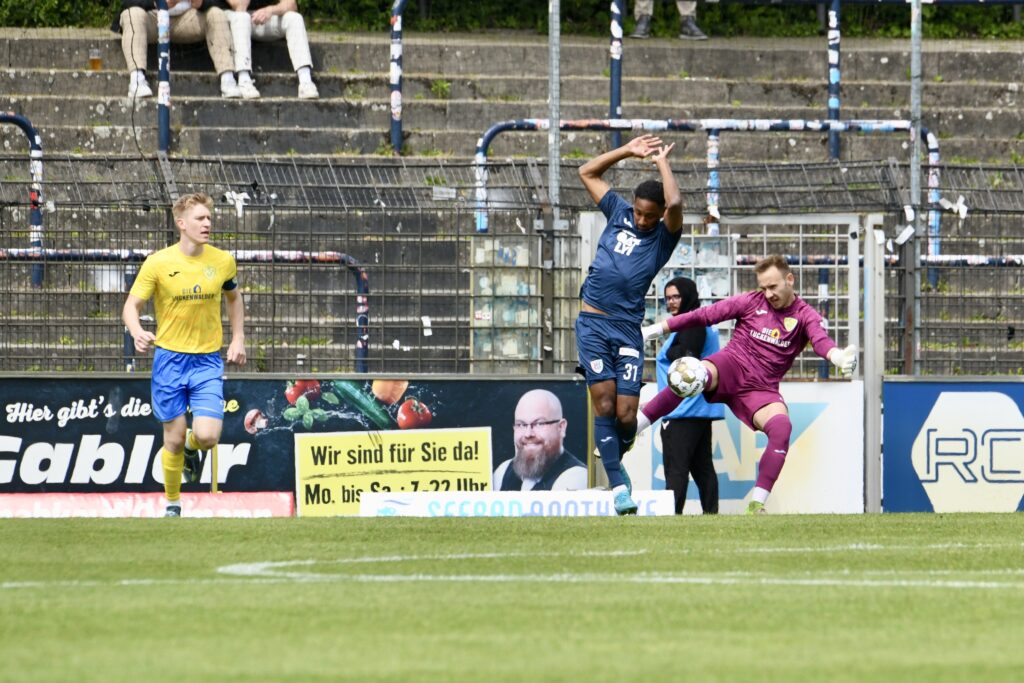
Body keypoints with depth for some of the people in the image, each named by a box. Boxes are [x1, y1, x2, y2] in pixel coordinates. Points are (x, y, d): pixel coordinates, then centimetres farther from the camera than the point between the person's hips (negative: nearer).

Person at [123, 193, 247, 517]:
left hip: (208, 360, 1)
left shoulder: (223, 261, 0)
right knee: (174, 439, 2)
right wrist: (138, 332, -28)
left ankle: (192, 448, 24)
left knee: (207, 436, -14)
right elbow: (132, 305, -6)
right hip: (170, 358, -1)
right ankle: (172, 503, 22)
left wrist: (238, 339, 12)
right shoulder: (158, 263, -8)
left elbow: (234, 297, 20)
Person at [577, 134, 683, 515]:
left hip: (628, 328, -1)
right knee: (604, 404, -9)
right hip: (592, 324, 1)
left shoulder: (664, 237, 2)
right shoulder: (619, 213, 11)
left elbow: (675, 204, -19)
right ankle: (618, 484, -6)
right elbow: (588, 173, 20)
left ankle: (616, 458, 24)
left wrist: (662, 162, -6)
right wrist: (628, 151, 12)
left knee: (626, 414, -7)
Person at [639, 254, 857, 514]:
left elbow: (821, 340, -17)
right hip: (731, 366, -1)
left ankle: (757, 505, -24)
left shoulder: (805, 316, 4)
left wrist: (838, 356, -41)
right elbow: (705, 315, 9)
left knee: (781, 427, -28)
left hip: (761, 389, 1)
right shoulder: (751, 302, 6)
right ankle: (630, 429, -28)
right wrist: (659, 328, 9)